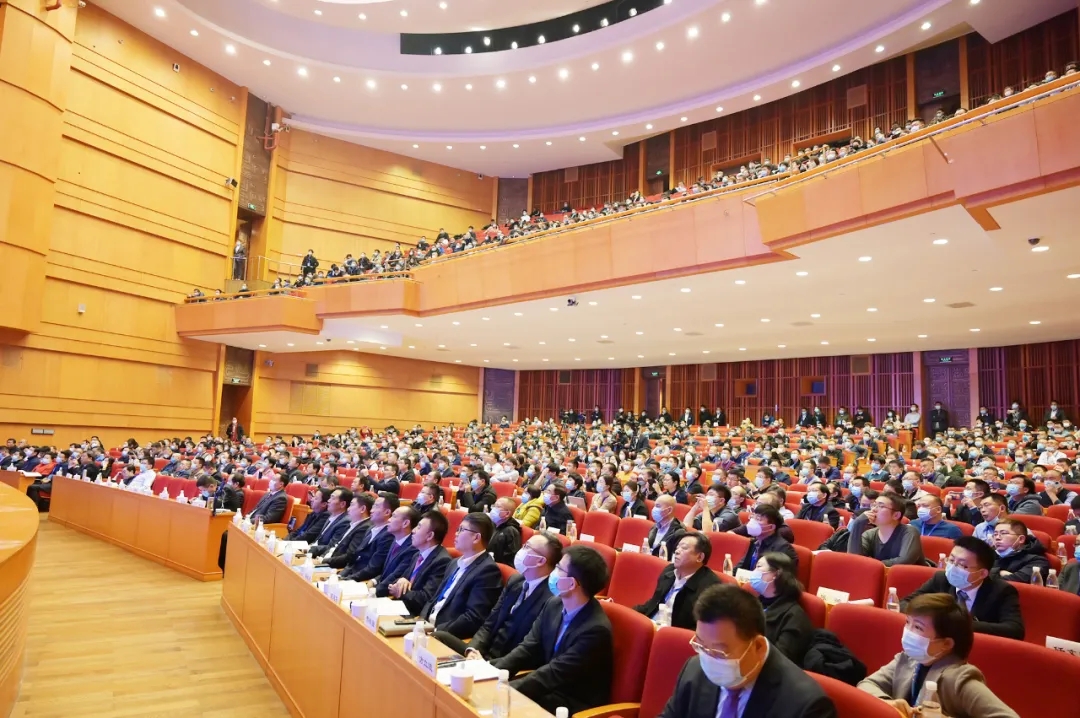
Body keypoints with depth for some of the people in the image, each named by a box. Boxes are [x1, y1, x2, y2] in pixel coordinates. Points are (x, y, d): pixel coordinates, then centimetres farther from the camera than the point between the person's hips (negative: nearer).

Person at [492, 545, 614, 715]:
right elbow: (529, 648, 0)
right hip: (549, 689, 7)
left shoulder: (595, 630, -27)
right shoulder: (554, 605, -2)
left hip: (573, 705, -6)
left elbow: (554, 674, -26)